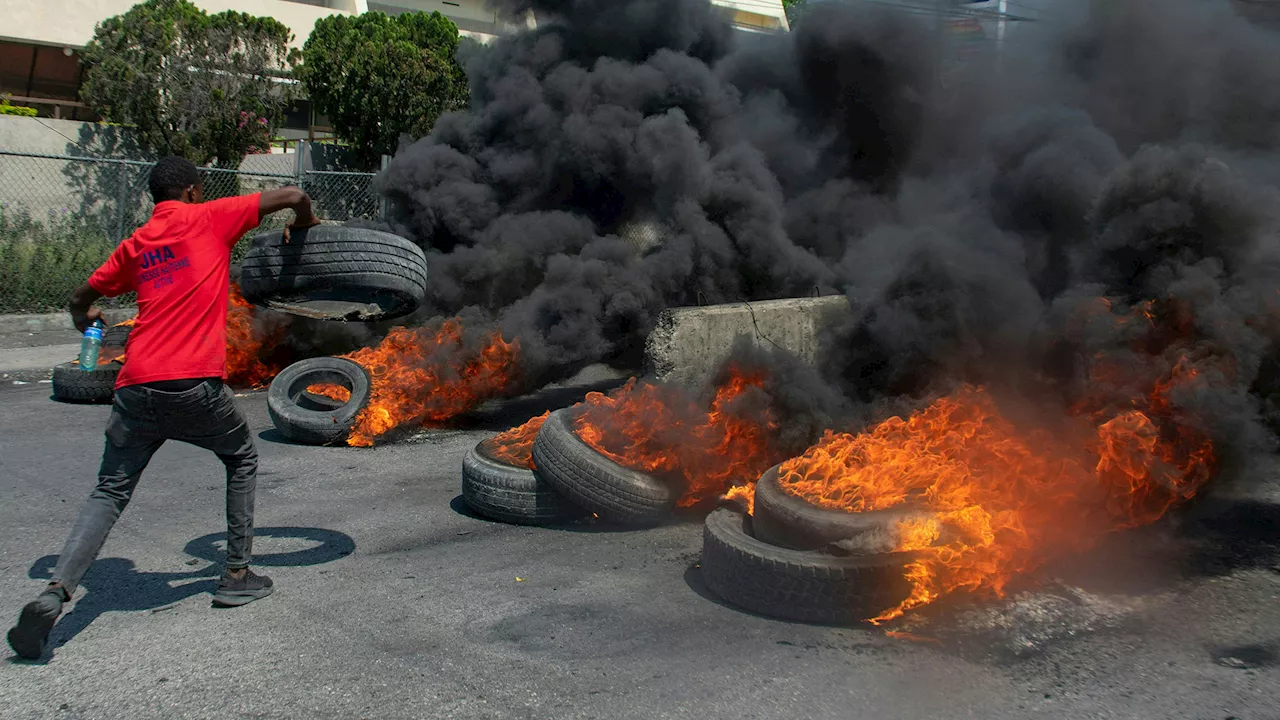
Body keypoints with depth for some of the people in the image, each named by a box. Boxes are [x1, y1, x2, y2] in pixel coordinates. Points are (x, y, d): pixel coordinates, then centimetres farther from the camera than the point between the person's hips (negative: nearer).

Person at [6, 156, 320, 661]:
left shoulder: (134, 244, 19)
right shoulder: (208, 218, 6)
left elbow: (82, 299, 32)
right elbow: (291, 196, 4)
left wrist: (84, 318, 55)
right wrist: (305, 223, 26)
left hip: (135, 387, 4)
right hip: (194, 385, -4)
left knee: (110, 492, 12)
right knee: (241, 459, 21)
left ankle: (56, 591, -8)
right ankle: (237, 575, 21)